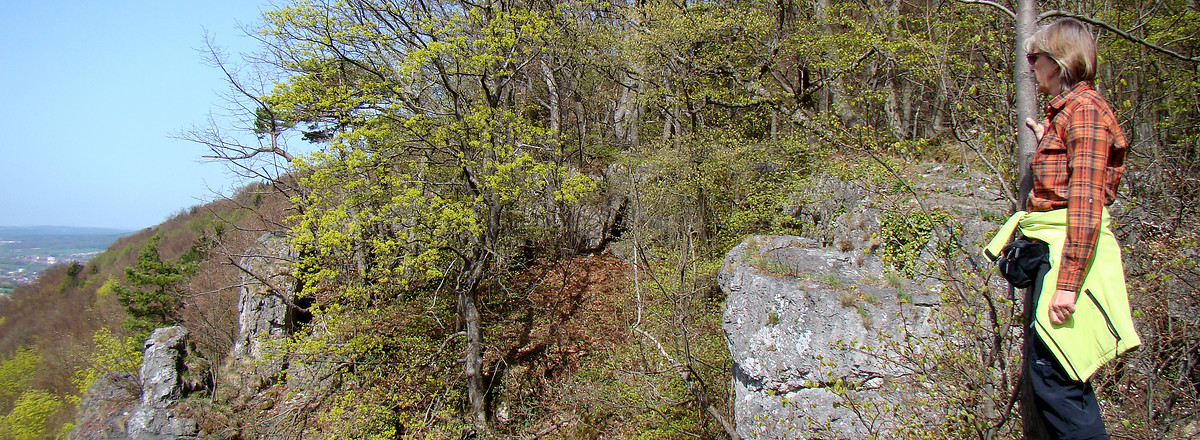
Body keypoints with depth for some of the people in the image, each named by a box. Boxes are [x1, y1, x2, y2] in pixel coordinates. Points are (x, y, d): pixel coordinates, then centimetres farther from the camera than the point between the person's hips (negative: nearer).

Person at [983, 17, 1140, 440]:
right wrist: (1046, 143, 29)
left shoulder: (1084, 109, -11)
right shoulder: (1066, 110, 18)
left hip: (1072, 253, -10)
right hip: (1052, 250, 10)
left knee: (1053, 380, -10)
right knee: (1054, 375, 14)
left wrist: (1067, 284, -23)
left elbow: (1086, 202, -19)